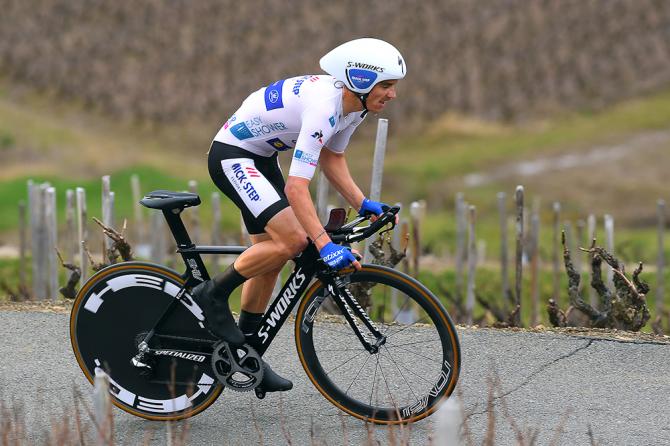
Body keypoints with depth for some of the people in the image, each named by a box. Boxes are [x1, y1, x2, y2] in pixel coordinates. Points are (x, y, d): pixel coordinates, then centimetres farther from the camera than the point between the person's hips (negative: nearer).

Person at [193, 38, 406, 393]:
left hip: (260, 157, 10)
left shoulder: (353, 105, -4)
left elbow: (331, 159, 12)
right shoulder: (323, 107, -32)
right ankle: (212, 296, -6)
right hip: (231, 156, -10)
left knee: (271, 254, 10)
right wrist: (325, 245, -41)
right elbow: (296, 188, -36)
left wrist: (362, 204, 0)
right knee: (291, 240, -22)